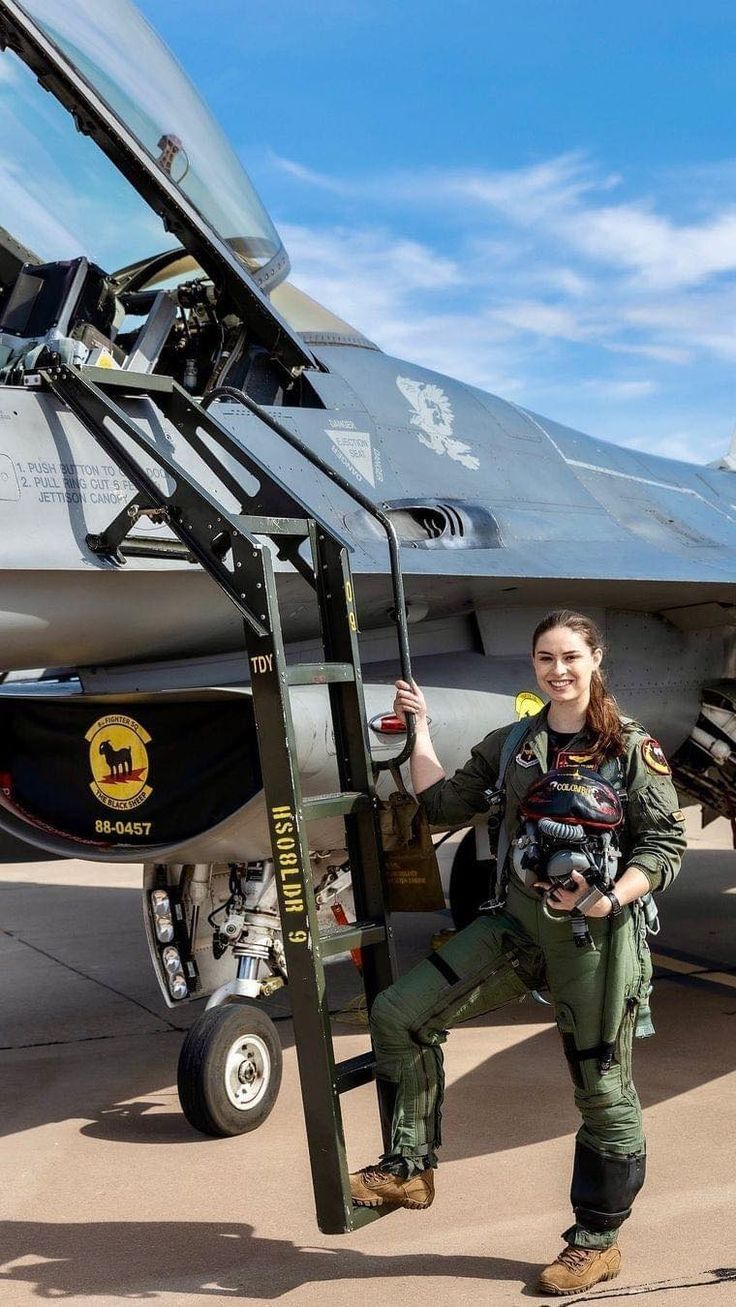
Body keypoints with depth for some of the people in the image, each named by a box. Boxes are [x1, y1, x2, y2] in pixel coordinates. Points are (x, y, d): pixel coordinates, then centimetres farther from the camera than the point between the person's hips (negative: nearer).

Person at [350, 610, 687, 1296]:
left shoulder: (632, 747, -5)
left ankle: (597, 1241, 26)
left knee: (603, 1091, 6)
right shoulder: (511, 744, 9)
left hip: (598, 933, -4)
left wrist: (610, 900, -21)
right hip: (518, 919, 5)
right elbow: (445, 805, 11)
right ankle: (411, 1167, 10)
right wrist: (419, 731, 8)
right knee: (398, 1013, -4)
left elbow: (665, 846, -7)